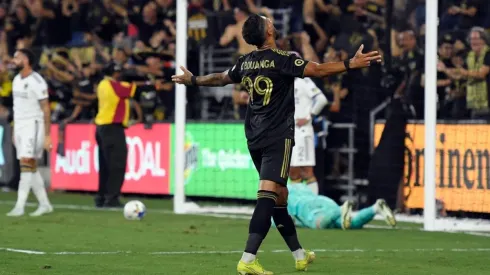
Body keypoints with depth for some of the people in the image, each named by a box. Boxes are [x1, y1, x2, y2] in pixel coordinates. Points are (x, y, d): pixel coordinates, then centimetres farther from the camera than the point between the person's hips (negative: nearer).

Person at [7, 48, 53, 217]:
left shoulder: (36, 81, -13)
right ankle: (45, 204, 16)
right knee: (32, 167, 9)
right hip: (19, 127, 8)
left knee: (26, 163, -15)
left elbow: (46, 109, -12)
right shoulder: (17, 80, 12)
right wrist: (14, 131, 17)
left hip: (33, 125, -8)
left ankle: (20, 206, -18)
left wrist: (47, 135, -15)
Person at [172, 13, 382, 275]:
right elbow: (318, 70, -17)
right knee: (268, 194, -15)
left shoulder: (245, 62, 9)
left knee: (279, 195, 16)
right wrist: (352, 64, -14)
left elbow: (220, 78, 26)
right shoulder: (282, 59, -11)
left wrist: (193, 80, 45)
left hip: (254, 139, 8)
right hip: (277, 137, -8)